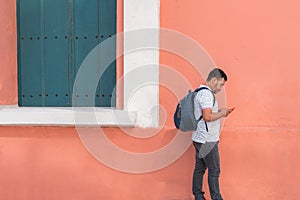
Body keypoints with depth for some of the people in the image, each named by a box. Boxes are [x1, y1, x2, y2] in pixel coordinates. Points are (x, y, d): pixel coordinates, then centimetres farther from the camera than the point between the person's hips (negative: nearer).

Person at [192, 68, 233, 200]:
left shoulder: (201, 92, 17)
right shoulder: (206, 93, -17)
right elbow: (208, 117, -25)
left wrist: (219, 112, 13)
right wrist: (222, 114, -10)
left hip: (200, 139, 10)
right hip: (207, 140, -10)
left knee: (199, 168, 11)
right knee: (214, 170, -2)